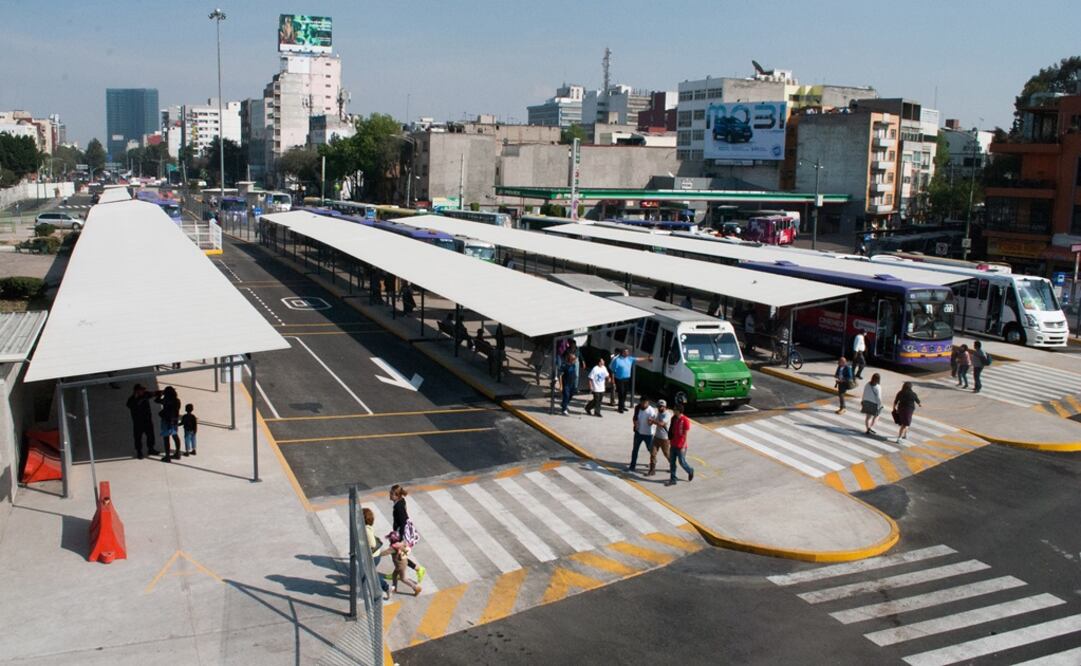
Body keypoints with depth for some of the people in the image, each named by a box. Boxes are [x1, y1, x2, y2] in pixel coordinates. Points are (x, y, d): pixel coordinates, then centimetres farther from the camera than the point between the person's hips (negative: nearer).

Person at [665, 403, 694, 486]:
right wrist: (669, 440, 13)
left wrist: (683, 447, -17)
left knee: (682, 462, 5)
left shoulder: (685, 420, -18)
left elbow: (685, 435, -16)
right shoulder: (673, 418, 3)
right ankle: (672, 479, 16)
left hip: (681, 446, -7)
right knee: (672, 462, 8)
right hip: (673, 445, 7)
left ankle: (690, 471, 34)